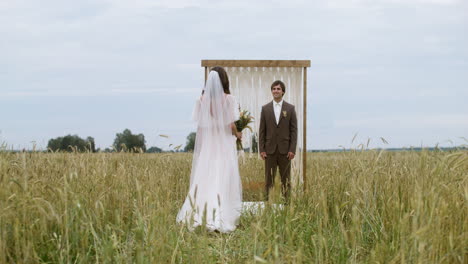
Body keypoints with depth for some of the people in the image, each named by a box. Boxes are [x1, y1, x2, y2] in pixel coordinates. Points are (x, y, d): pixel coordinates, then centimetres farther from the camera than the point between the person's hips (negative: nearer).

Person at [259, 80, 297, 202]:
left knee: (286, 179, 3)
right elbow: (262, 131, 6)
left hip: (285, 150, -1)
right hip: (270, 149, 1)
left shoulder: (290, 108, 4)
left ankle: (287, 202, 6)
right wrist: (261, 149, -2)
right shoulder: (265, 108, 7)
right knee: (269, 179, 2)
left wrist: (292, 149, -7)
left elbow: (294, 130, 1)